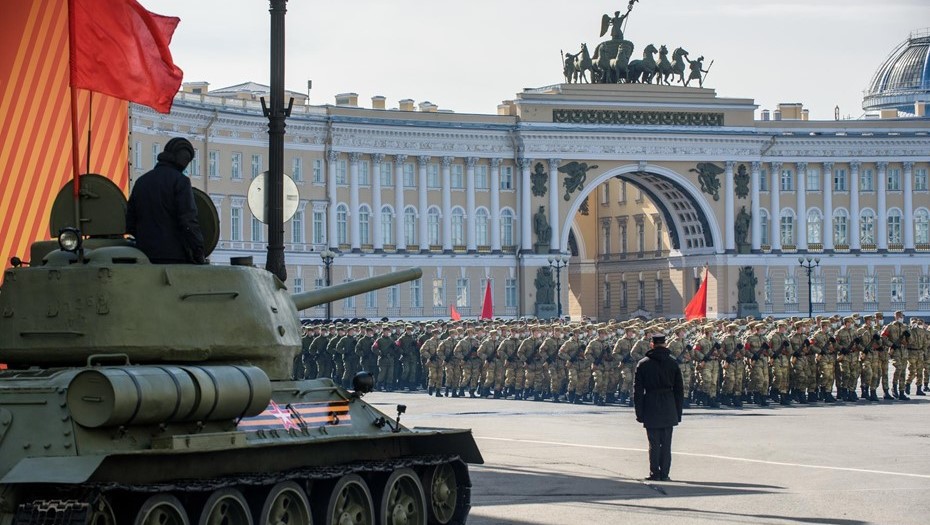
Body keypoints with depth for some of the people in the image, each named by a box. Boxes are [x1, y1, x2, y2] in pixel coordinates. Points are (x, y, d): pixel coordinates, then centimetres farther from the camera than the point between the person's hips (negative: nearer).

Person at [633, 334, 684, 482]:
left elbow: (638, 390, -1)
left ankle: (655, 473, 0)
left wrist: (639, 412, 3)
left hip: (651, 407, -1)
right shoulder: (672, 363, 4)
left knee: (654, 443, 2)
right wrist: (678, 412, 11)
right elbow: (679, 389, 6)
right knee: (666, 442, 6)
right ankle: (664, 473, 6)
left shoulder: (643, 364, -1)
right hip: (669, 407, 1)